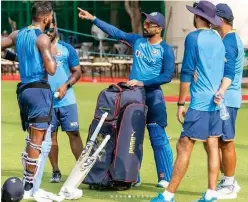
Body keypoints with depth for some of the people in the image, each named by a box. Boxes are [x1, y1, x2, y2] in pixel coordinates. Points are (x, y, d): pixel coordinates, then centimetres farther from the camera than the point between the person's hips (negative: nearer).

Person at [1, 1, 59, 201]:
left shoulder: (18, 34, 10)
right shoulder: (42, 38, -11)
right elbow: (51, 69, -16)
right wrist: (52, 50, 0)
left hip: (23, 89, 8)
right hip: (39, 89, -8)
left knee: (34, 140, 17)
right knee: (38, 142, -5)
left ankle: (30, 186, 18)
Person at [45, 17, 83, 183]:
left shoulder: (67, 49, 4)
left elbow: (77, 71, 5)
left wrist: (66, 85, -11)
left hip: (66, 100, 0)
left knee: (74, 133, -1)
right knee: (50, 135, 5)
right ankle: (56, 171, 12)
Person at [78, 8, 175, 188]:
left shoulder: (166, 50, -8)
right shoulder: (137, 40, 6)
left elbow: (168, 76, -14)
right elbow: (115, 32, 8)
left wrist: (142, 83, -16)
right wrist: (93, 19, 4)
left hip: (152, 96, -6)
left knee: (158, 138, -7)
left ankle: (166, 178, -3)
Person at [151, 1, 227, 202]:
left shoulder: (194, 37, -9)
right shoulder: (218, 39, 12)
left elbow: (187, 72, -11)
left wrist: (181, 103, -7)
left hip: (199, 103, -8)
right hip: (216, 102, 8)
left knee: (184, 147, -7)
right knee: (213, 146, 8)